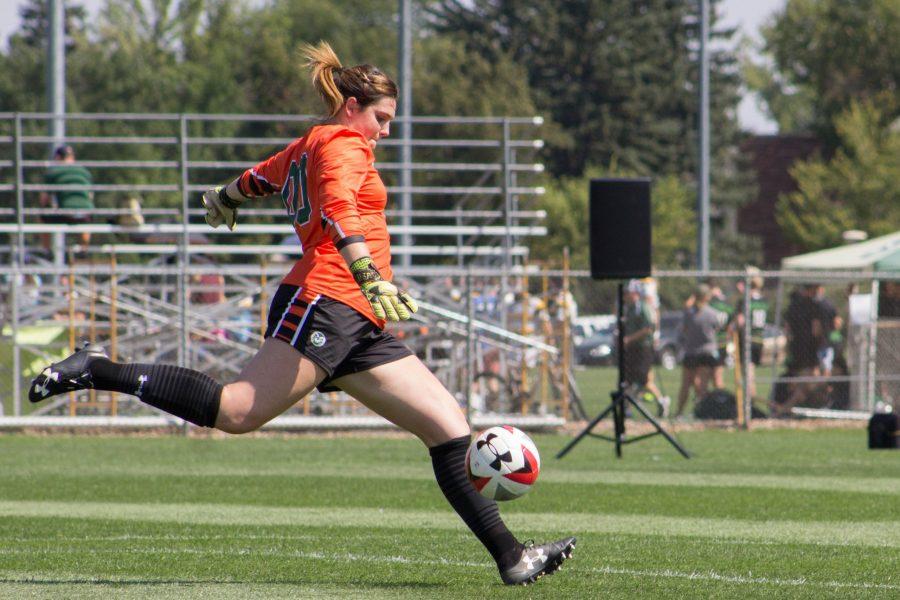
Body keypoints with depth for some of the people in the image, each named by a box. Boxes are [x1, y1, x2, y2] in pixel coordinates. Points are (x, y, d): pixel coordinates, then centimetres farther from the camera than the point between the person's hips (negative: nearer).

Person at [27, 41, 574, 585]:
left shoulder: (307, 147, 27)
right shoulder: (344, 145, -2)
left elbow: (259, 177, 48)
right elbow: (339, 209, -22)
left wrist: (225, 199, 70)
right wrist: (370, 277, -36)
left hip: (361, 329, 10)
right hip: (325, 301, -10)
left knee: (451, 428, 1)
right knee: (237, 412, -22)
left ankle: (511, 557, -3)